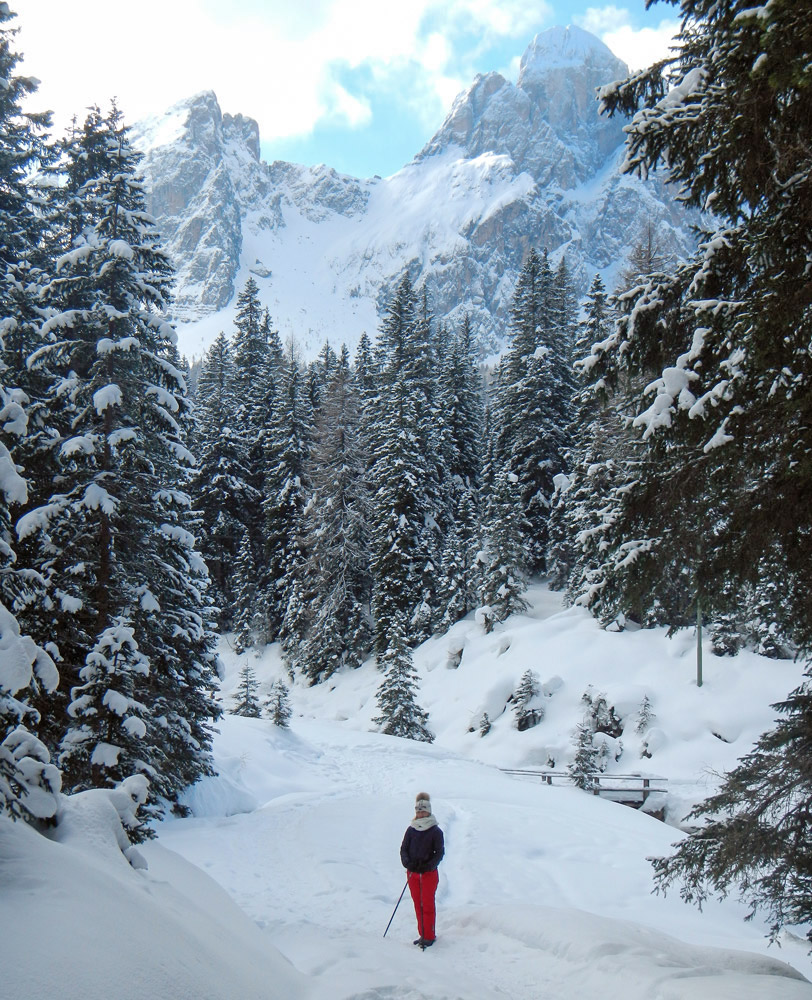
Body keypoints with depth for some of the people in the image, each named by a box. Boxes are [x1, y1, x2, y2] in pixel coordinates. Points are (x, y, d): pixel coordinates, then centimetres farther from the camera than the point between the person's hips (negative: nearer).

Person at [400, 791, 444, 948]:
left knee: (427, 904, -3)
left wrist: (428, 865, -20)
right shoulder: (411, 830, 5)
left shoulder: (435, 831, -5)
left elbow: (440, 852, -6)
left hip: (429, 872, -3)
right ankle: (423, 934, 17)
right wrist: (407, 862, -13)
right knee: (418, 904, 7)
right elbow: (403, 849, 6)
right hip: (412, 872, 4)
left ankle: (429, 936, 6)